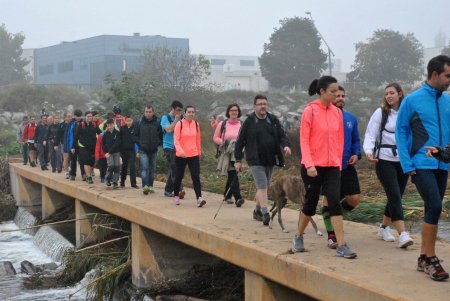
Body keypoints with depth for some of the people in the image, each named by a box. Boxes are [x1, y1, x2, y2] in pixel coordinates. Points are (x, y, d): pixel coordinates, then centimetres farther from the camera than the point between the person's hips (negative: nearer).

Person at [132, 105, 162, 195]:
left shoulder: (157, 123, 4)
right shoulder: (140, 122, 2)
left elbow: (161, 135, 13)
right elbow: (134, 134, 10)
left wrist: (158, 143, 2)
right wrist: (139, 143, 0)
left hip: (153, 150, 2)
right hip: (143, 151, -2)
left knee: (152, 169, 9)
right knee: (144, 168, -15)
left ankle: (150, 186, 20)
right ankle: (145, 186, -21)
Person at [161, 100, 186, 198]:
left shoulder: (182, 118, 11)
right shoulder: (165, 118, -2)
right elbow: (169, 130, -17)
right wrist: (176, 120, -11)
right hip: (169, 147, -5)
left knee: (174, 169, 9)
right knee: (175, 168, -15)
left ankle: (168, 190, 19)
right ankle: (179, 190, -21)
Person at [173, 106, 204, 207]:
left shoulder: (196, 124, 8)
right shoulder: (179, 124, -4)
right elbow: (176, 140, -11)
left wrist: (199, 152, 20)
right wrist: (180, 151, -25)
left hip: (194, 155, 2)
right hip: (181, 156, -2)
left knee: (196, 176, -10)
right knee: (179, 176, 8)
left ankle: (199, 198, -17)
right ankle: (176, 196, 26)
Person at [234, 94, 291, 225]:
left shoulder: (273, 120, 11)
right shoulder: (249, 122, -1)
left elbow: (282, 135, 13)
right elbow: (240, 141, 1)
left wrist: (286, 145, -10)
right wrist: (238, 160, -1)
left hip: (270, 160, 5)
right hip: (255, 160, -5)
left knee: (264, 187, 13)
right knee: (262, 186, -15)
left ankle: (257, 211, 28)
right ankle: (265, 213, -19)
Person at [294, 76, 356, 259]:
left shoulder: (337, 112, 8)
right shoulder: (310, 111, -6)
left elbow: (340, 140, 15)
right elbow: (304, 140, -8)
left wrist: (339, 163, 11)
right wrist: (309, 164, -16)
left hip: (332, 166, 4)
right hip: (313, 166, -3)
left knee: (335, 202, -7)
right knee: (311, 203, 5)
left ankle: (341, 246, -8)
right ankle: (298, 237, 28)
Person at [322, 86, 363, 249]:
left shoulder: (351, 118, 11)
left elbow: (356, 140, 20)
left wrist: (356, 154, 2)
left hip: (347, 166, 4)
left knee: (354, 199, -3)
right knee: (329, 199, -1)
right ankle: (331, 235, 12)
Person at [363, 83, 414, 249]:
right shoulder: (380, 113, -1)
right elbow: (370, 135, -3)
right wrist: (368, 151, -21)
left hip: (404, 161, 4)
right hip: (385, 160, -4)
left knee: (396, 197, 10)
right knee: (394, 196, -14)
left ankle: (384, 227, 29)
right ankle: (402, 234, -20)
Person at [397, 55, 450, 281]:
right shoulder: (412, 101, -5)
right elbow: (401, 132, -2)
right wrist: (407, 164, -8)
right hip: (422, 166, -6)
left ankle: (424, 258, 21)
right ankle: (431, 259, -5)